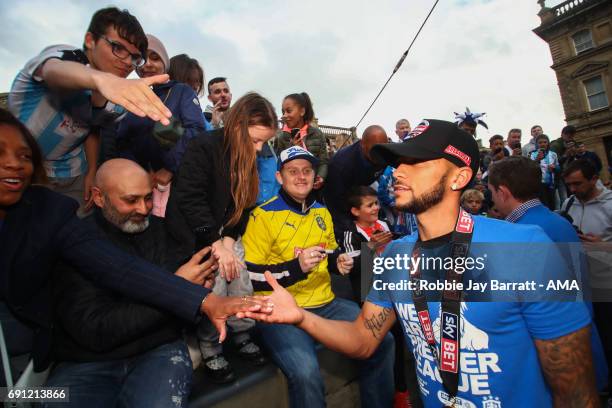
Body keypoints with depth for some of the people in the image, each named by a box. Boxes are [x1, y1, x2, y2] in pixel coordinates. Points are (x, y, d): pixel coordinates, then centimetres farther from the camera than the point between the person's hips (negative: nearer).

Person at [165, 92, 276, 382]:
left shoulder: (248, 156, 2)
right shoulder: (203, 147, -19)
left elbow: (242, 204, 3)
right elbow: (190, 199, -23)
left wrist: (229, 240, -9)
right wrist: (216, 244, -24)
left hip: (228, 232, 6)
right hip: (197, 234, -6)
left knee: (241, 284, 3)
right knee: (214, 289, -11)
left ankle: (243, 337, 23)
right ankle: (210, 350, 10)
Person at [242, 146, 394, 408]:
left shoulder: (322, 212, 13)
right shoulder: (264, 215, -9)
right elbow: (249, 276, -12)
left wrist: (339, 262, 3)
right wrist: (295, 268, -22)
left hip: (326, 304, 7)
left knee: (383, 341, -3)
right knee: (306, 373, -31)